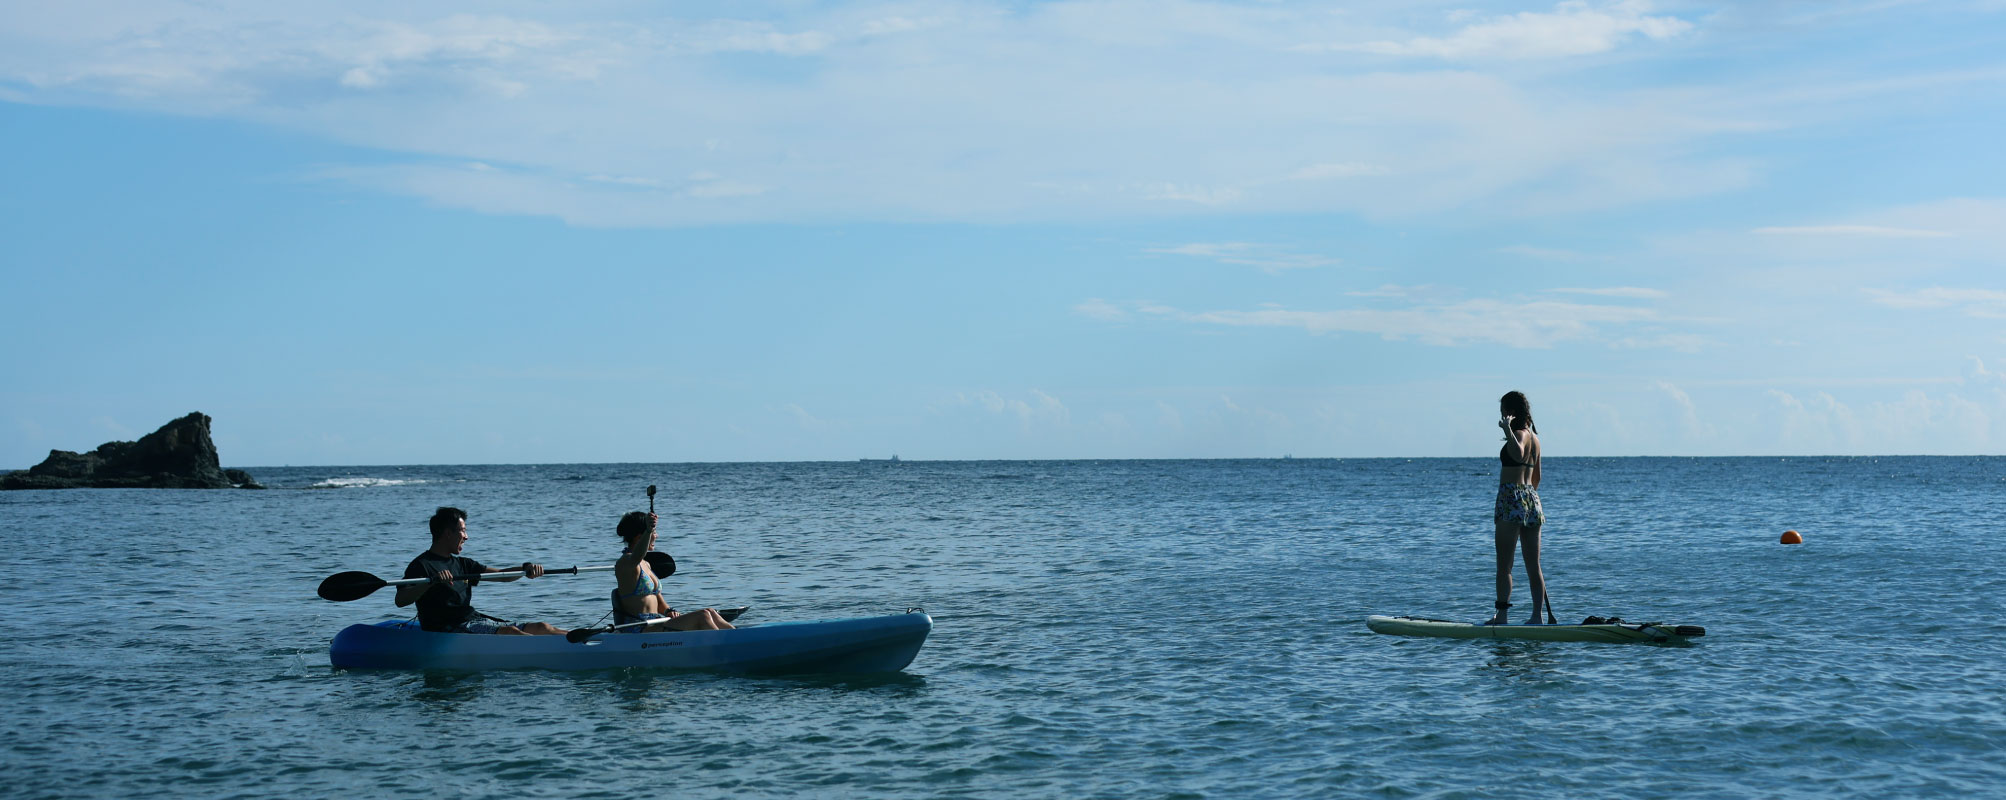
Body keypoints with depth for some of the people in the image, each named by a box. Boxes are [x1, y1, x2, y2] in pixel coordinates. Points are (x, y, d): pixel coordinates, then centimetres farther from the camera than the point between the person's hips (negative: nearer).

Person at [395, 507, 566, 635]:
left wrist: (526, 568, -2)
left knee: (541, 628, -6)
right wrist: (432, 581, -32)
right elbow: (400, 600, -18)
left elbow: (501, 575, 18)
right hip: (449, 629, -9)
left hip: (474, 621, 9)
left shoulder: (462, 564, 22)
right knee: (509, 631, -31)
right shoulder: (421, 565, -4)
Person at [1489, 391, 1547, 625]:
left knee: (1504, 563, -5)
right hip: (1532, 499, 9)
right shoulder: (1534, 437, 17)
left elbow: (1518, 454, -34)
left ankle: (1501, 615, -7)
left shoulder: (1519, 434, -10)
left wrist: (1507, 429, -38)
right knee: (1533, 565, 9)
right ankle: (1537, 615, 9)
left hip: (1512, 499, -9)